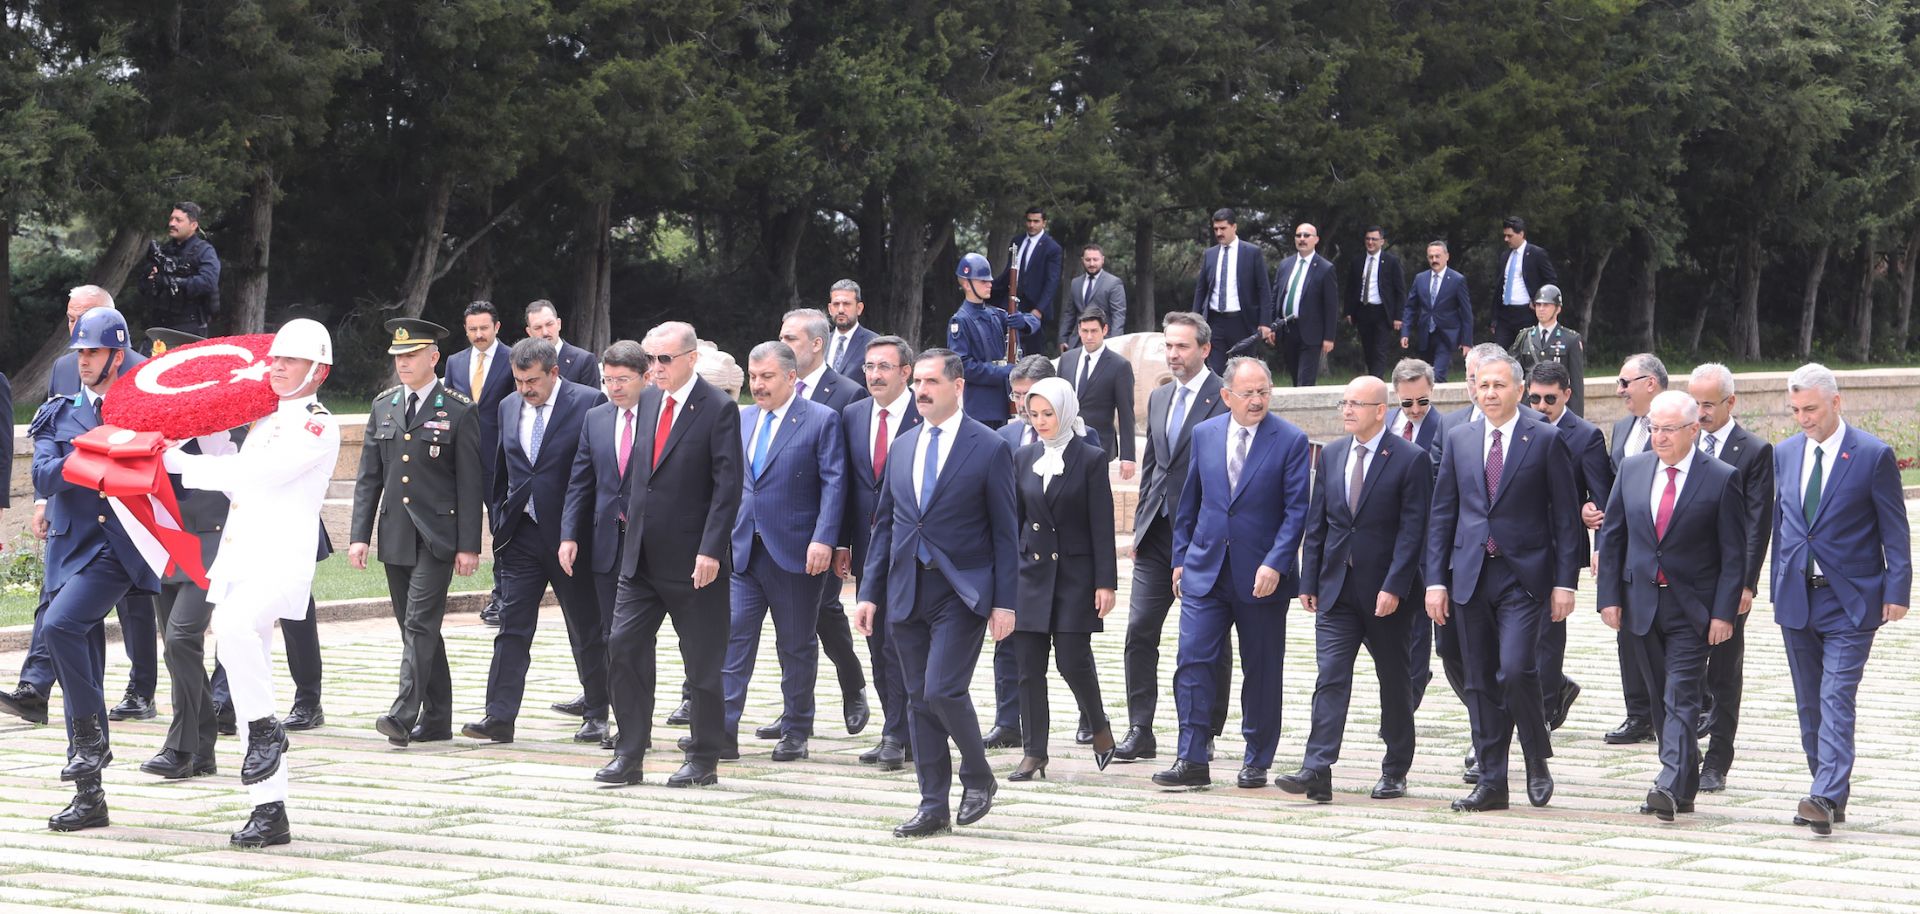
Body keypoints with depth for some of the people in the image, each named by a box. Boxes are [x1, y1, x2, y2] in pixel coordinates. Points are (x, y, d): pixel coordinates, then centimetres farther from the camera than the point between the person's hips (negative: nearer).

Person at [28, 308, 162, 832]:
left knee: (59, 625, -28)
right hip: (74, 549, 4)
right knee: (82, 677, 4)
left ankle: (89, 736, -14)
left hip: (122, 549, -4)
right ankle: (89, 797, 10)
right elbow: (45, 477, -1)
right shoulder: (57, 416, 15)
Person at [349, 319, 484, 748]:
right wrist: (359, 534, 4)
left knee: (419, 624, -13)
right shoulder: (383, 406, 10)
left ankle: (404, 714, -19)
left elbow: (470, 483, -6)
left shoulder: (459, 411, -5)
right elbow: (369, 476, 11)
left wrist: (468, 546, -10)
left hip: (436, 537, -6)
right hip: (395, 536, 6)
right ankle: (436, 719, 16)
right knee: (415, 628, 9)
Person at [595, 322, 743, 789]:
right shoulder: (648, 401, 10)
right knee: (623, 648, 1)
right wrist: (631, 514, 14)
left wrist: (709, 551, -19)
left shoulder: (718, 409, -10)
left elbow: (728, 486, -14)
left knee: (702, 662, 3)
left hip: (693, 562, -6)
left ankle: (703, 759, 13)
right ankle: (629, 754, 8)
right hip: (641, 557, 6)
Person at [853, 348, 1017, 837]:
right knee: (919, 700, 6)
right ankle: (933, 806, 12)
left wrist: (1004, 601, -8)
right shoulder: (902, 448, 12)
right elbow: (885, 524, 15)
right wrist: (869, 591, 9)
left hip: (961, 593, -6)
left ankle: (978, 777, 8)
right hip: (907, 593, 6)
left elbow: (1005, 531, -4)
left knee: (943, 690, -16)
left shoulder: (988, 449, -4)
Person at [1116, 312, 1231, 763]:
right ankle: (1140, 731, 4)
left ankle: (1205, 734, 11)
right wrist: (1140, 526, 15)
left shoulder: (1225, 400, -8)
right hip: (1158, 534, 6)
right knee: (1139, 630, 0)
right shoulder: (1159, 398, 15)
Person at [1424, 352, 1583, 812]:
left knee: (1515, 670, -17)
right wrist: (1436, 579, 5)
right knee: (1480, 683, 6)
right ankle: (1491, 782, 12)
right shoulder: (1459, 439, 10)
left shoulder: (1545, 440, -1)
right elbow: (1442, 512, 11)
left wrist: (1565, 582, -7)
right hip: (1471, 576, 4)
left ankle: (1538, 763, 5)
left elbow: (1565, 516, -2)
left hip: (1524, 575, -4)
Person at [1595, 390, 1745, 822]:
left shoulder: (1721, 479, -6)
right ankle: (1684, 785, 19)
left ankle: (1671, 786, -21)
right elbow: (1612, 537, 9)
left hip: (1692, 608, -5)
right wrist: (1608, 596, 2)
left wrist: (1724, 612, -12)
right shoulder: (1633, 469, 6)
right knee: (1660, 697, 10)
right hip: (1641, 603, 5)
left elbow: (1733, 554, -6)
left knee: (1681, 697, -13)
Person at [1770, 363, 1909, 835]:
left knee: (1837, 700, -13)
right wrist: (1778, 587, 13)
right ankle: (1830, 799, 19)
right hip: (1797, 598, 6)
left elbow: (1895, 530, -5)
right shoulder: (1785, 454, 8)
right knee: (1809, 703, 9)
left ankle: (1826, 797, -21)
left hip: (1850, 601, -6)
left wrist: (1896, 591, -10)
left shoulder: (1873, 455, -7)